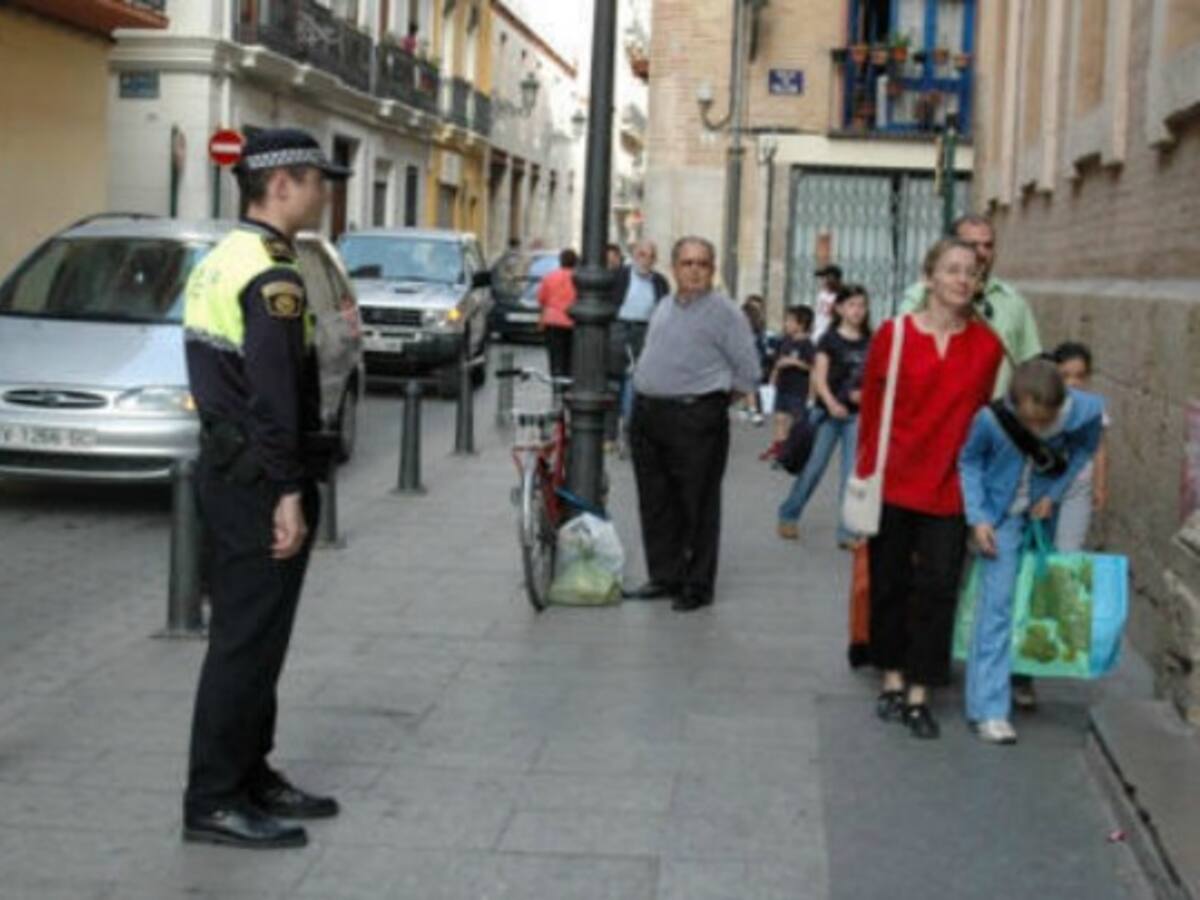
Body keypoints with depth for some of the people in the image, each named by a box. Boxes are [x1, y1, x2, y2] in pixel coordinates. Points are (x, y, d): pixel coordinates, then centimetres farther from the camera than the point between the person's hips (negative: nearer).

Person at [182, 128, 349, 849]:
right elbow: (274, 397, -23)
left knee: (249, 636, 17)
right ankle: (214, 802, 3)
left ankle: (251, 777, 26)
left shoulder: (219, 262, 14)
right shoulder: (272, 276, -17)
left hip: (224, 467, 10)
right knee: (248, 642, -4)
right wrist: (288, 493, -22)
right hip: (258, 481, -10)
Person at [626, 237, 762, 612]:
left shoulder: (725, 313, -4)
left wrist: (716, 394, 1)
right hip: (647, 414, 7)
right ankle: (664, 577, 22)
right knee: (655, 503, 11)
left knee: (697, 506, -1)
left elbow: (748, 371, -4)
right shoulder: (664, 308, 16)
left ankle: (697, 586, 7)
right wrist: (646, 396, 14)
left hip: (696, 419, -7)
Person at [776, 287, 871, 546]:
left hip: (857, 413, 3)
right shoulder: (830, 340, -3)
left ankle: (847, 532, 5)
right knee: (813, 467, 3)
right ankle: (788, 515, 22)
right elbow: (819, 377, -9)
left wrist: (865, 393, -9)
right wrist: (831, 403, -24)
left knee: (854, 471, -1)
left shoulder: (869, 342, 7)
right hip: (829, 412, -3)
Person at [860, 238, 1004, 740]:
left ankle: (918, 695, 10)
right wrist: (866, 472, 4)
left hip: (949, 487, 0)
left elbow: (982, 416, 2)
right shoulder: (894, 334, -4)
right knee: (890, 582, 10)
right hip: (894, 479, 0)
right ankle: (893, 680, 27)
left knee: (937, 588, 0)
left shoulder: (987, 346, -2)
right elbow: (871, 408, 3)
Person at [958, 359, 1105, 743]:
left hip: (1044, 511, 3)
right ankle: (988, 708, -10)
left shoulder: (1085, 411, -25)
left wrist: (1054, 493, -10)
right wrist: (977, 518, -16)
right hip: (1001, 514, -3)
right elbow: (969, 462, -11)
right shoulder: (991, 418, -30)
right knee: (997, 601, -10)